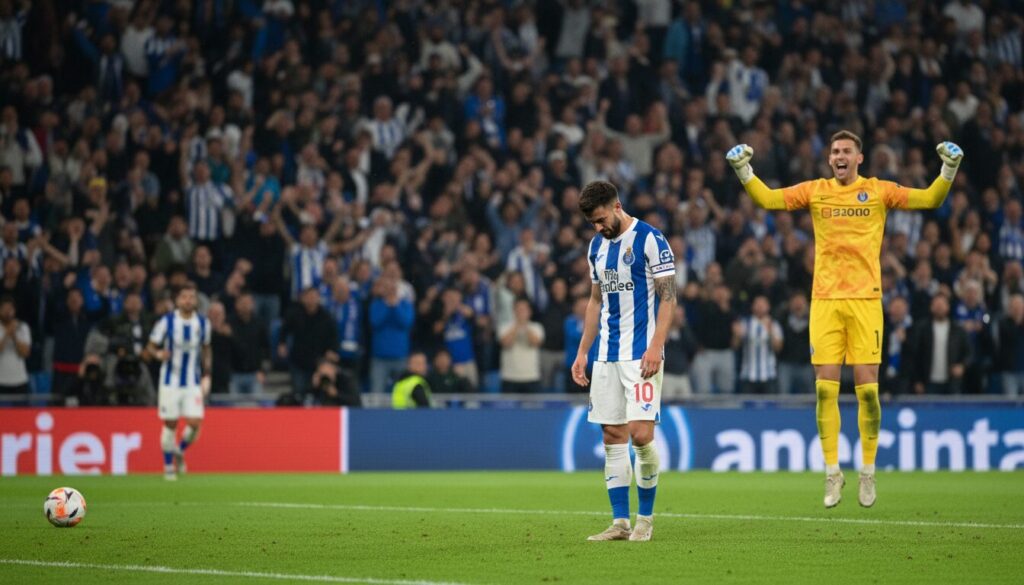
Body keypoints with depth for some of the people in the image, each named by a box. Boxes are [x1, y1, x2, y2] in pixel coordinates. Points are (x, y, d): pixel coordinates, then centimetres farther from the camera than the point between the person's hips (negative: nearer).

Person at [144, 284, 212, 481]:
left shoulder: (203, 323, 1)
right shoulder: (166, 322, -8)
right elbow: (149, 349, -3)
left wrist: (207, 376, 9)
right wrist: (158, 354, -26)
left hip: (193, 383, 2)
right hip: (170, 381, -2)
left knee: (195, 423, -10)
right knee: (170, 424, 1)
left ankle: (180, 451, 20)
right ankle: (168, 466, 17)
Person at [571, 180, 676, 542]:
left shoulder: (649, 240, -7)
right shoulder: (597, 246, 14)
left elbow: (668, 297, -10)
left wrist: (656, 347, -19)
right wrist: (582, 352, 17)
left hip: (641, 354, -7)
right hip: (607, 356, 7)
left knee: (640, 434, -12)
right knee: (613, 437, 4)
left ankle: (645, 517, 3)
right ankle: (620, 522, 7)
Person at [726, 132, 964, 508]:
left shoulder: (878, 191, 6)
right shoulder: (815, 191, 10)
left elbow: (930, 199, 2)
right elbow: (766, 199, 5)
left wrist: (949, 169, -12)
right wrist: (743, 170, -7)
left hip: (865, 299, -1)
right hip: (825, 299, 1)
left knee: (867, 388, -4)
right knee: (825, 388, -3)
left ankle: (868, 472, 8)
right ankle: (832, 472, 5)